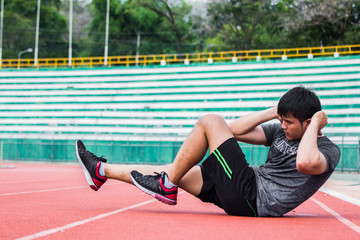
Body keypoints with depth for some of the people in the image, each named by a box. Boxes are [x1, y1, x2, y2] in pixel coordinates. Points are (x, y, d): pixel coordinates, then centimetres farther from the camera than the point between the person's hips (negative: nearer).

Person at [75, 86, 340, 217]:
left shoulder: (329, 150, -8)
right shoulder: (282, 130, 15)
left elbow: (305, 162, -34)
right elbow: (235, 129, 14)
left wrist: (315, 125, -17)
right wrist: (274, 111, 9)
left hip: (252, 200, -8)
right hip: (243, 195, 8)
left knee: (210, 121, -11)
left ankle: (167, 187, 0)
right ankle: (101, 171, 28)